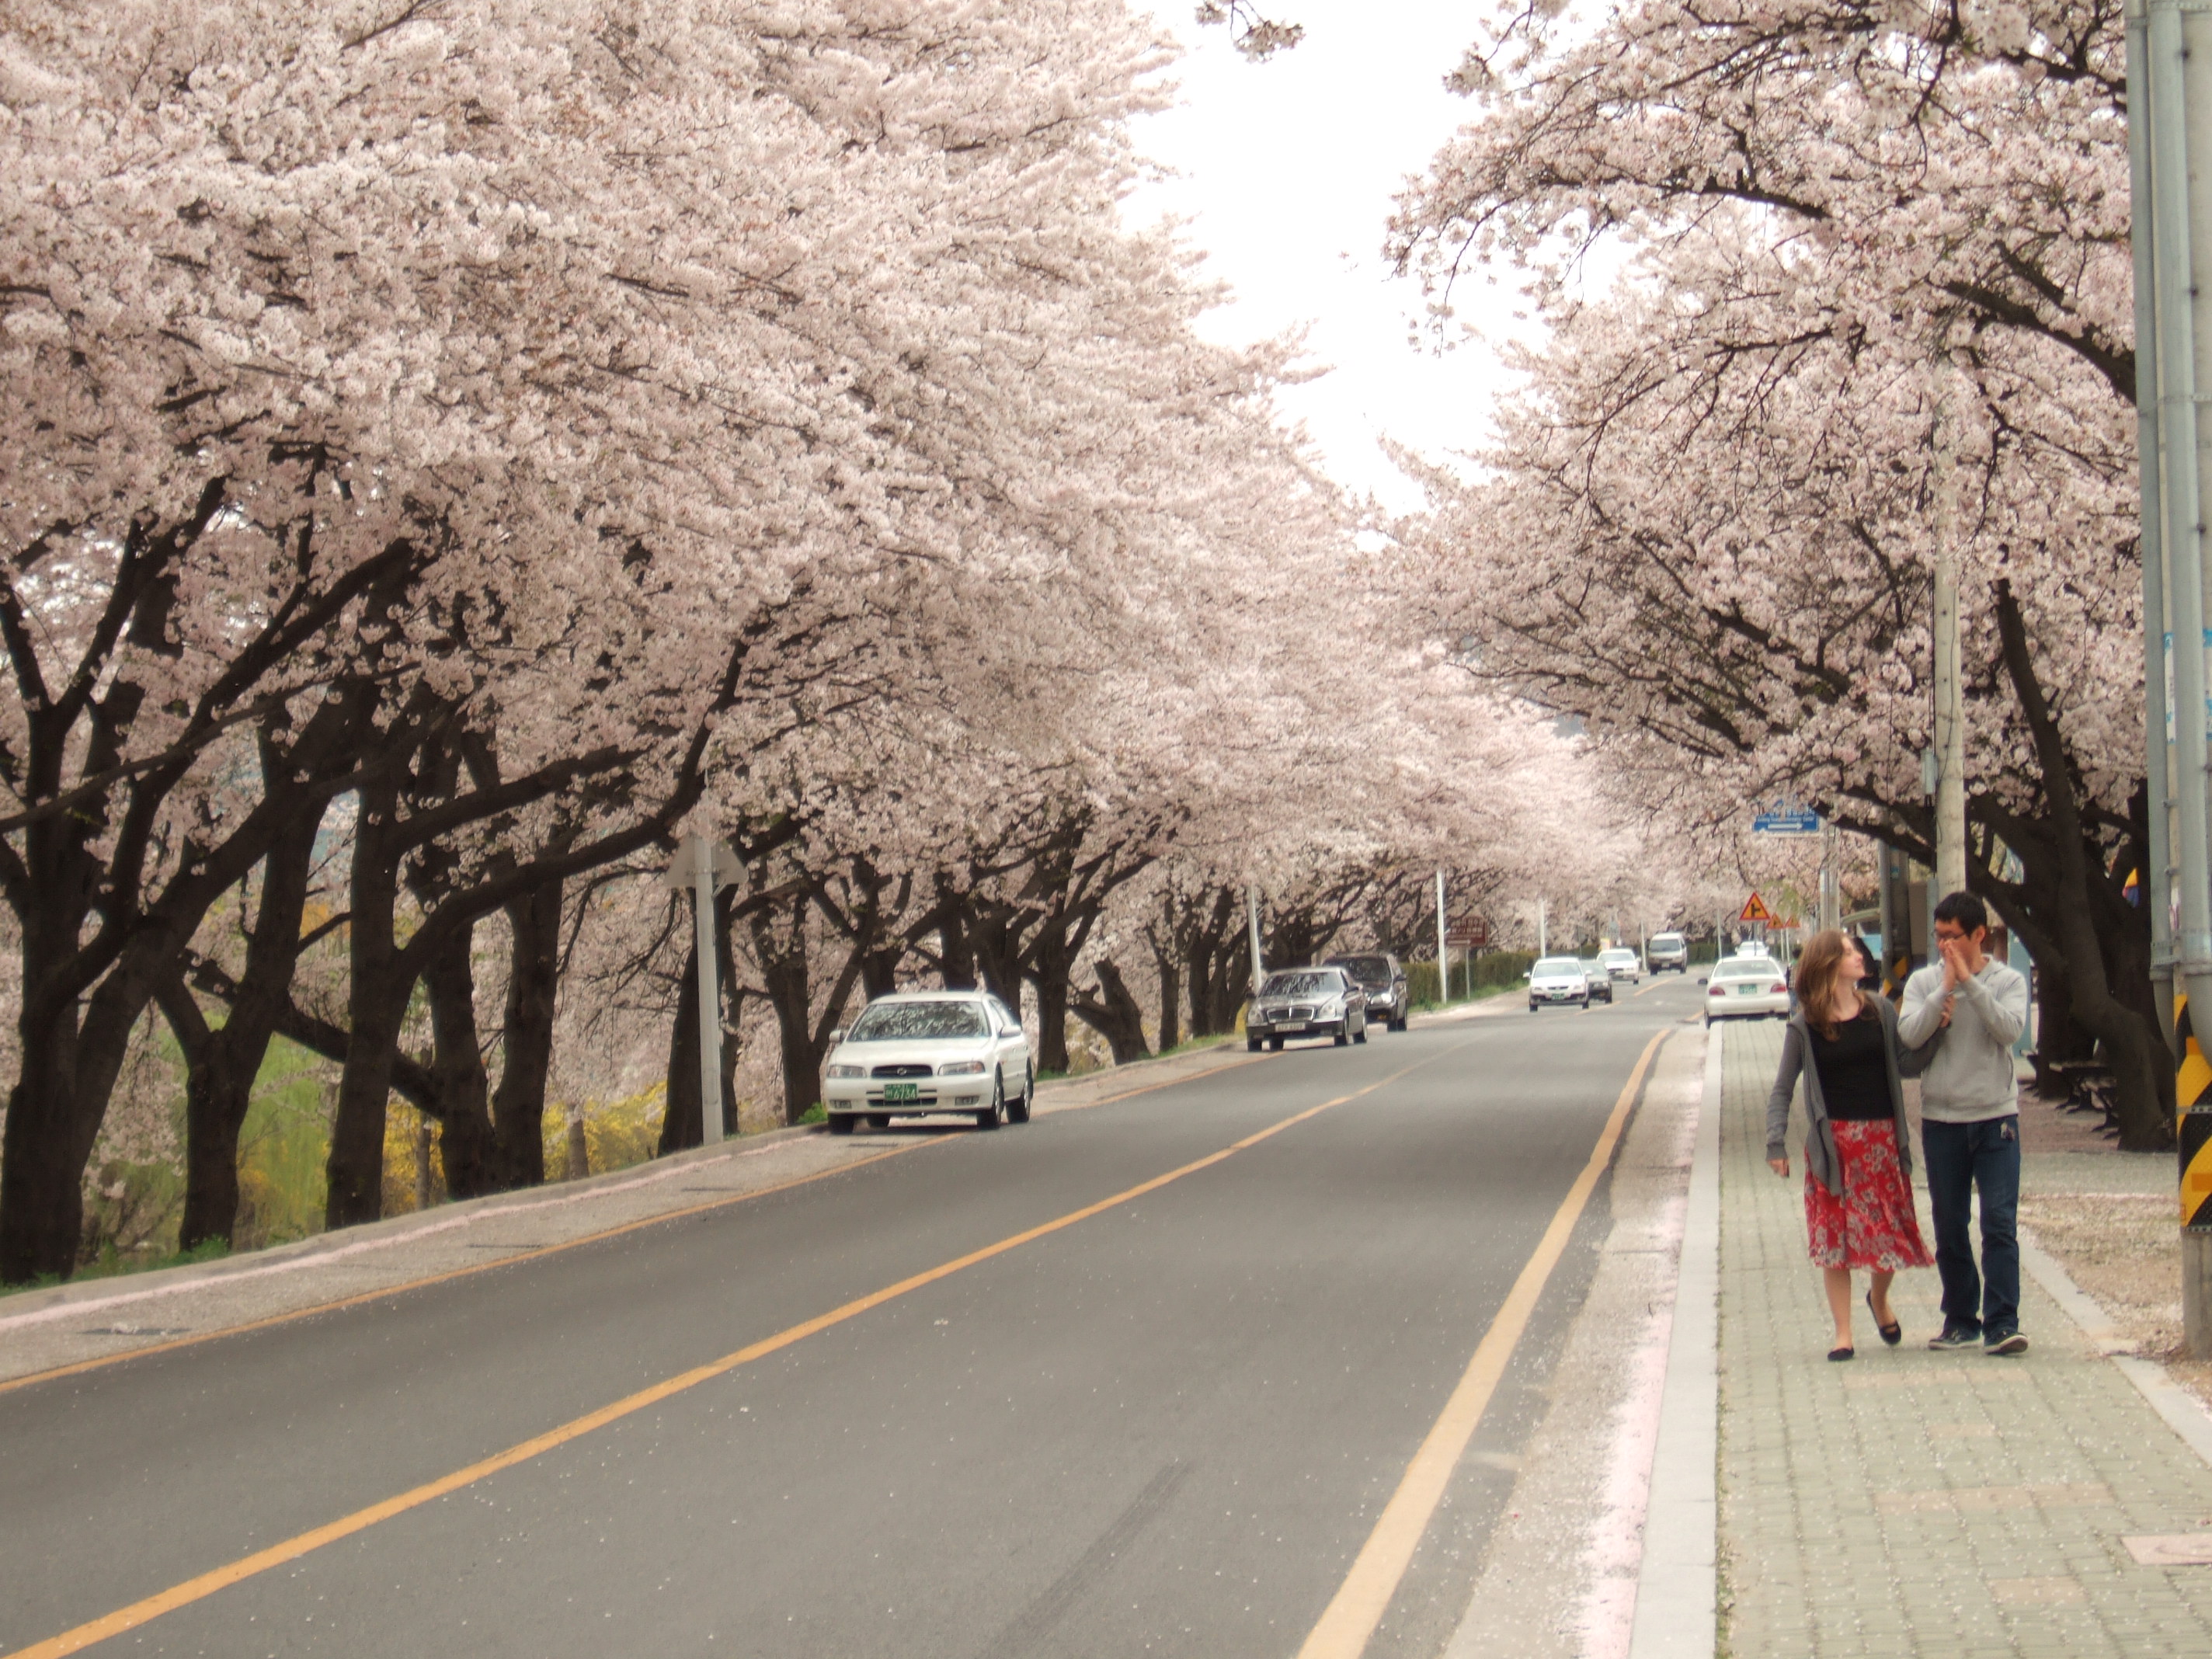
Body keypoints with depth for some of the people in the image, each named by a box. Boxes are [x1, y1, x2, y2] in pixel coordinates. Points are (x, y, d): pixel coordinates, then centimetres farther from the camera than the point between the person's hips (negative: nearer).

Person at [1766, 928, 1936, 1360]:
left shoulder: (1880, 1012, 5)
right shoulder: (1804, 1026, -2)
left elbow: (1906, 1065, 6)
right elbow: (1783, 1089, 2)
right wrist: (1776, 1142, -6)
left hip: (1882, 1137, 2)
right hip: (1834, 1140, -2)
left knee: (1890, 1226, 6)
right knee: (1835, 1235, -1)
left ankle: (1879, 1297, 37)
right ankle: (1843, 1333, 8)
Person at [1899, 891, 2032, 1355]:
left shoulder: (2008, 981, 1)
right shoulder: (1924, 982, 4)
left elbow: (2010, 1028, -17)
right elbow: (1909, 1034, -12)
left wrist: (1969, 982, -18)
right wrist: (1945, 988, -16)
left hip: (1995, 1116, -2)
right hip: (1941, 1120, 2)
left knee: (2000, 1224, -9)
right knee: (1949, 1229, 8)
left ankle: (2001, 1324, -10)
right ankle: (1961, 1320, 19)